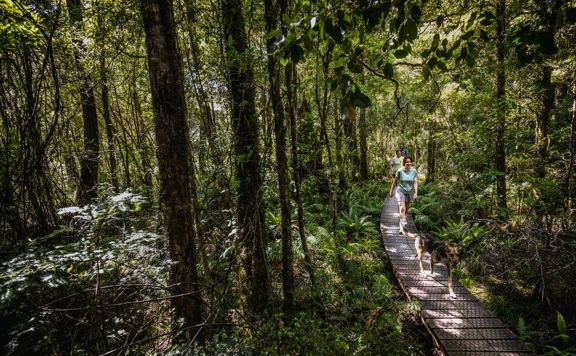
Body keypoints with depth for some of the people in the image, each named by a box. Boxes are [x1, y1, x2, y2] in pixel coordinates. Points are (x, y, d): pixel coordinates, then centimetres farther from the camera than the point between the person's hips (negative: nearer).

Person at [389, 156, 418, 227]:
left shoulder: (414, 171, -8)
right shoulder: (400, 171, -14)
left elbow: (415, 183, -11)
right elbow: (394, 182, -4)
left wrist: (416, 193, -22)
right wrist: (391, 191, 2)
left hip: (409, 192, 3)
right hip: (400, 191, -3)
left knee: (406, 208, 19)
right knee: (402, 208, -17)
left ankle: (402, 219, 44)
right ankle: (403, 223, -21)